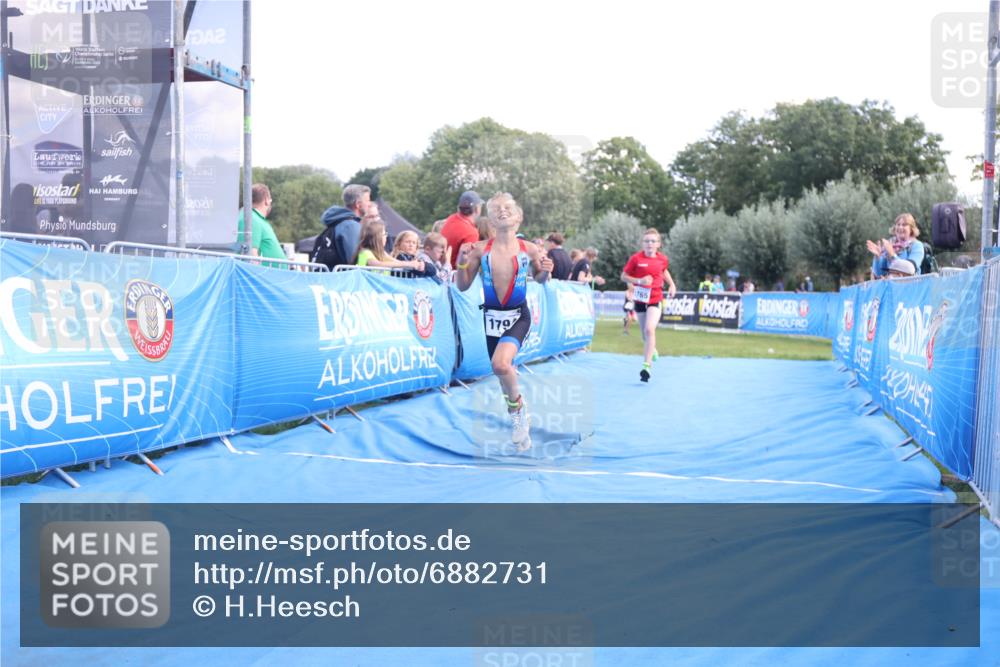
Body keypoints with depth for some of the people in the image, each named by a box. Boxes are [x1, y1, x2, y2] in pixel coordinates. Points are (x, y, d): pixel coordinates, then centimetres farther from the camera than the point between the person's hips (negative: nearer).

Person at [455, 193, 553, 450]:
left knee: (501, 363, -28)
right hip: (492, 315, 3)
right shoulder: (480, 249, -7)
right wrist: (462, 263, -17)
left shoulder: (529, 249, -7)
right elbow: (463, 286, 0)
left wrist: (545, 272, -10)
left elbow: (538, 278, 12)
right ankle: (519, 421, 38)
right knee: (502, 371, 13)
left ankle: (517, 404, 1)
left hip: (519, 315, -2)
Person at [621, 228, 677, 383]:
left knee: (649, 329, -22)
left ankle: (647, 365, -24)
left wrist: (672, 284, 9)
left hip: (655, 300, -1)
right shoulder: (636, 258, -9)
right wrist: (639, 281, -19)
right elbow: (624, 276, -4)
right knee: (645, 334, 14)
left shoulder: (662, 259, -2)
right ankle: (653, 350, 49)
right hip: (640, 300, 1)